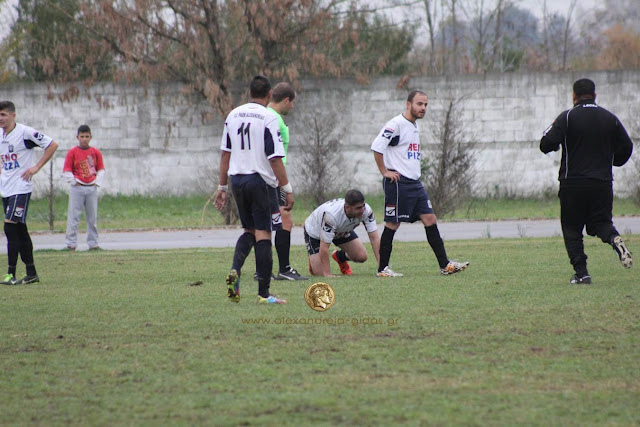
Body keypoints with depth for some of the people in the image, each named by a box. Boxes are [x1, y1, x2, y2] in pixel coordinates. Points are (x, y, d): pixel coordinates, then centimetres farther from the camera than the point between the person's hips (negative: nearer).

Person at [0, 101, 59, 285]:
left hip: (21, 188, -8)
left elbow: (52, 145, -10)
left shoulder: (25, 132, -12)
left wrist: (36, 167, -13)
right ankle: (31, 273, 16)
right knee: (20, 231, 10)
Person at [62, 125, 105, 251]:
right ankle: (71, 243, -1)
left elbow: (101, 169, 12)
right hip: (77, 188, -3)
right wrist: (74, 183, -9)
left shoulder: (96, 152, 6)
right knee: (74, 216, -4)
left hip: (92, 188, 3)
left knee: (93, 217, 8)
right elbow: (66, 171, -2)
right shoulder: (72, 152, -2)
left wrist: (97, 183, 1)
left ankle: (93, 243, 14)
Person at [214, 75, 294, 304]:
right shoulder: (268, 118, -10)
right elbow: (275, 159, -13)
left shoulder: (233, 115, 7)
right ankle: (264, 293, -1)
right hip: (261, 180, -6)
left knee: (249, 230, 20)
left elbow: (225, 154, 11)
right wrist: (287, 189, -9)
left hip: (237, 180, 6)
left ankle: (235, 270, -5)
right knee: (263, 234, -1)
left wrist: (222, 187, 17)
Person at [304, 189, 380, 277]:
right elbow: (324, 248, -40)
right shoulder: (331, 214, -46)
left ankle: (340, 256, 23)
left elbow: (374, 238, -29)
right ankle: (312, 260, 24)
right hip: (315, 232, -5)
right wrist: (327, 274, -40)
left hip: (342, 230, 5)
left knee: (362, 256, -11)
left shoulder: (366, 210, -32)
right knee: (319, 272, -13)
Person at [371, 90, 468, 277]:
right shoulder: (396, 124, -12)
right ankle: (382, 269, 5)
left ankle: (445, 264, 3)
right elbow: (376, 147, -19)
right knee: (392, 224, -3)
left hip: (415, 183, 9)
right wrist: (385, 172, -16)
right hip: (398, 183, -9)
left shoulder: (415, 126, 17)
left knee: (430, 219, 3)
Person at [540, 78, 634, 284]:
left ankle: (581, 273, -3)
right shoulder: (610, 118, 5)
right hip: (603, 181, 3)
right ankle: (614, 238, -21)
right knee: (601, 221, 14)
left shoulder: (567, 117, -6)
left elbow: (547, 145, -13)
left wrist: (548, 134, 11)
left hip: (573, 182, -3)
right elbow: (626, 147, 8)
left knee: (572, 228, 7)